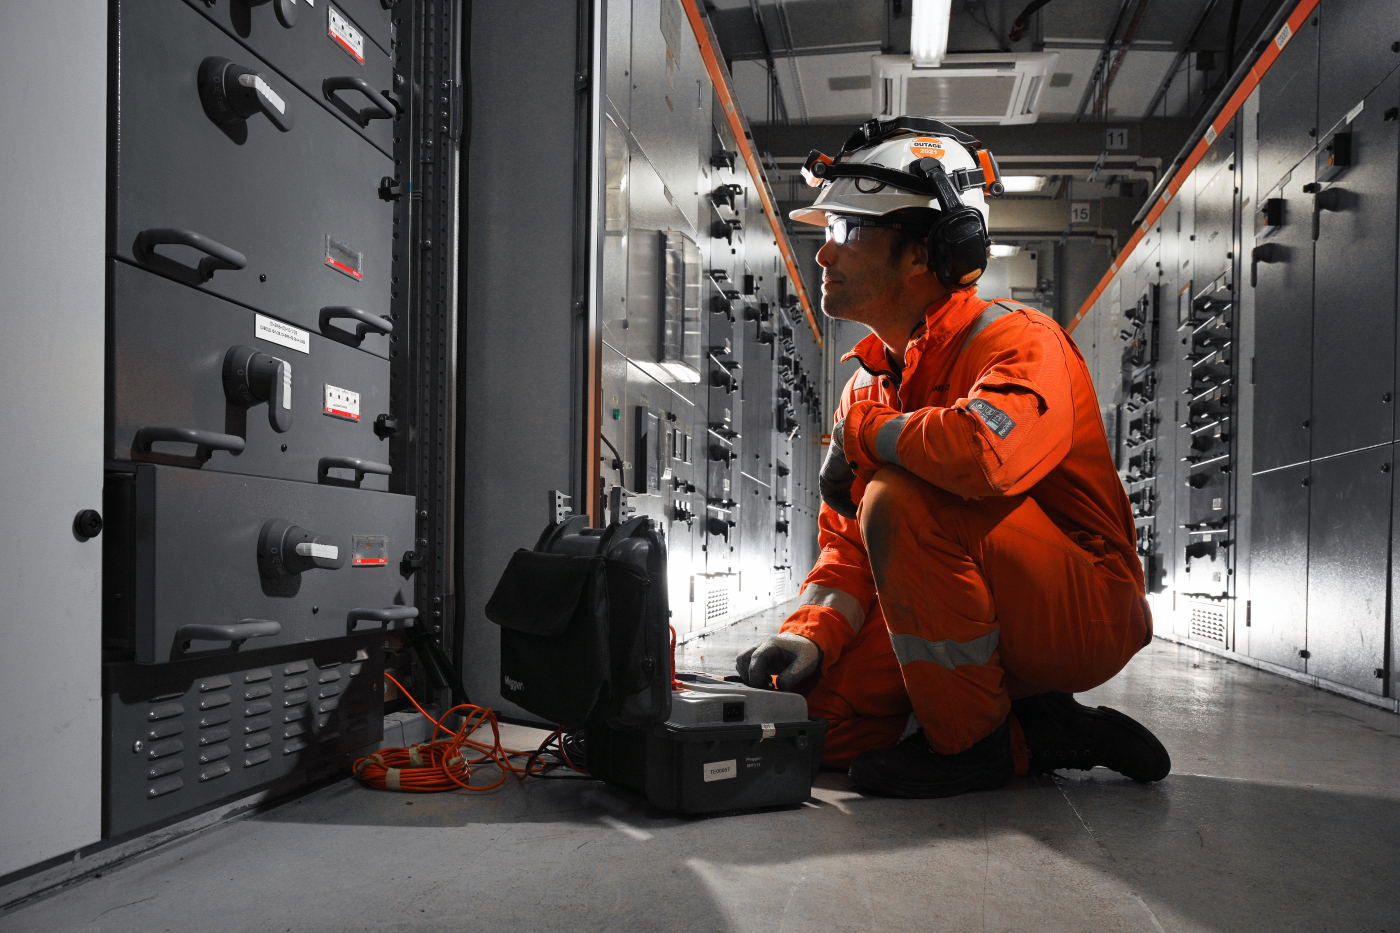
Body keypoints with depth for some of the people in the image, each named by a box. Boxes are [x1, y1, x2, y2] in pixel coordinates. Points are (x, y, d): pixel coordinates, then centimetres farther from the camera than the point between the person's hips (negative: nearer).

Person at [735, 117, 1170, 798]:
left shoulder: (1019, 340, -17)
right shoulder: (872, 381, 8)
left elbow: (985, 453, -42)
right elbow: (848, 542, 6)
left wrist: (864, 434, -22)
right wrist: (811, 637, -13)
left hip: (1082, 618, -8)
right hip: (986, 632, 8)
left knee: (902, 499, -30)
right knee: (819, 712, -5)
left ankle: (972, 741, -12)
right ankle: (1034, 733, 5)